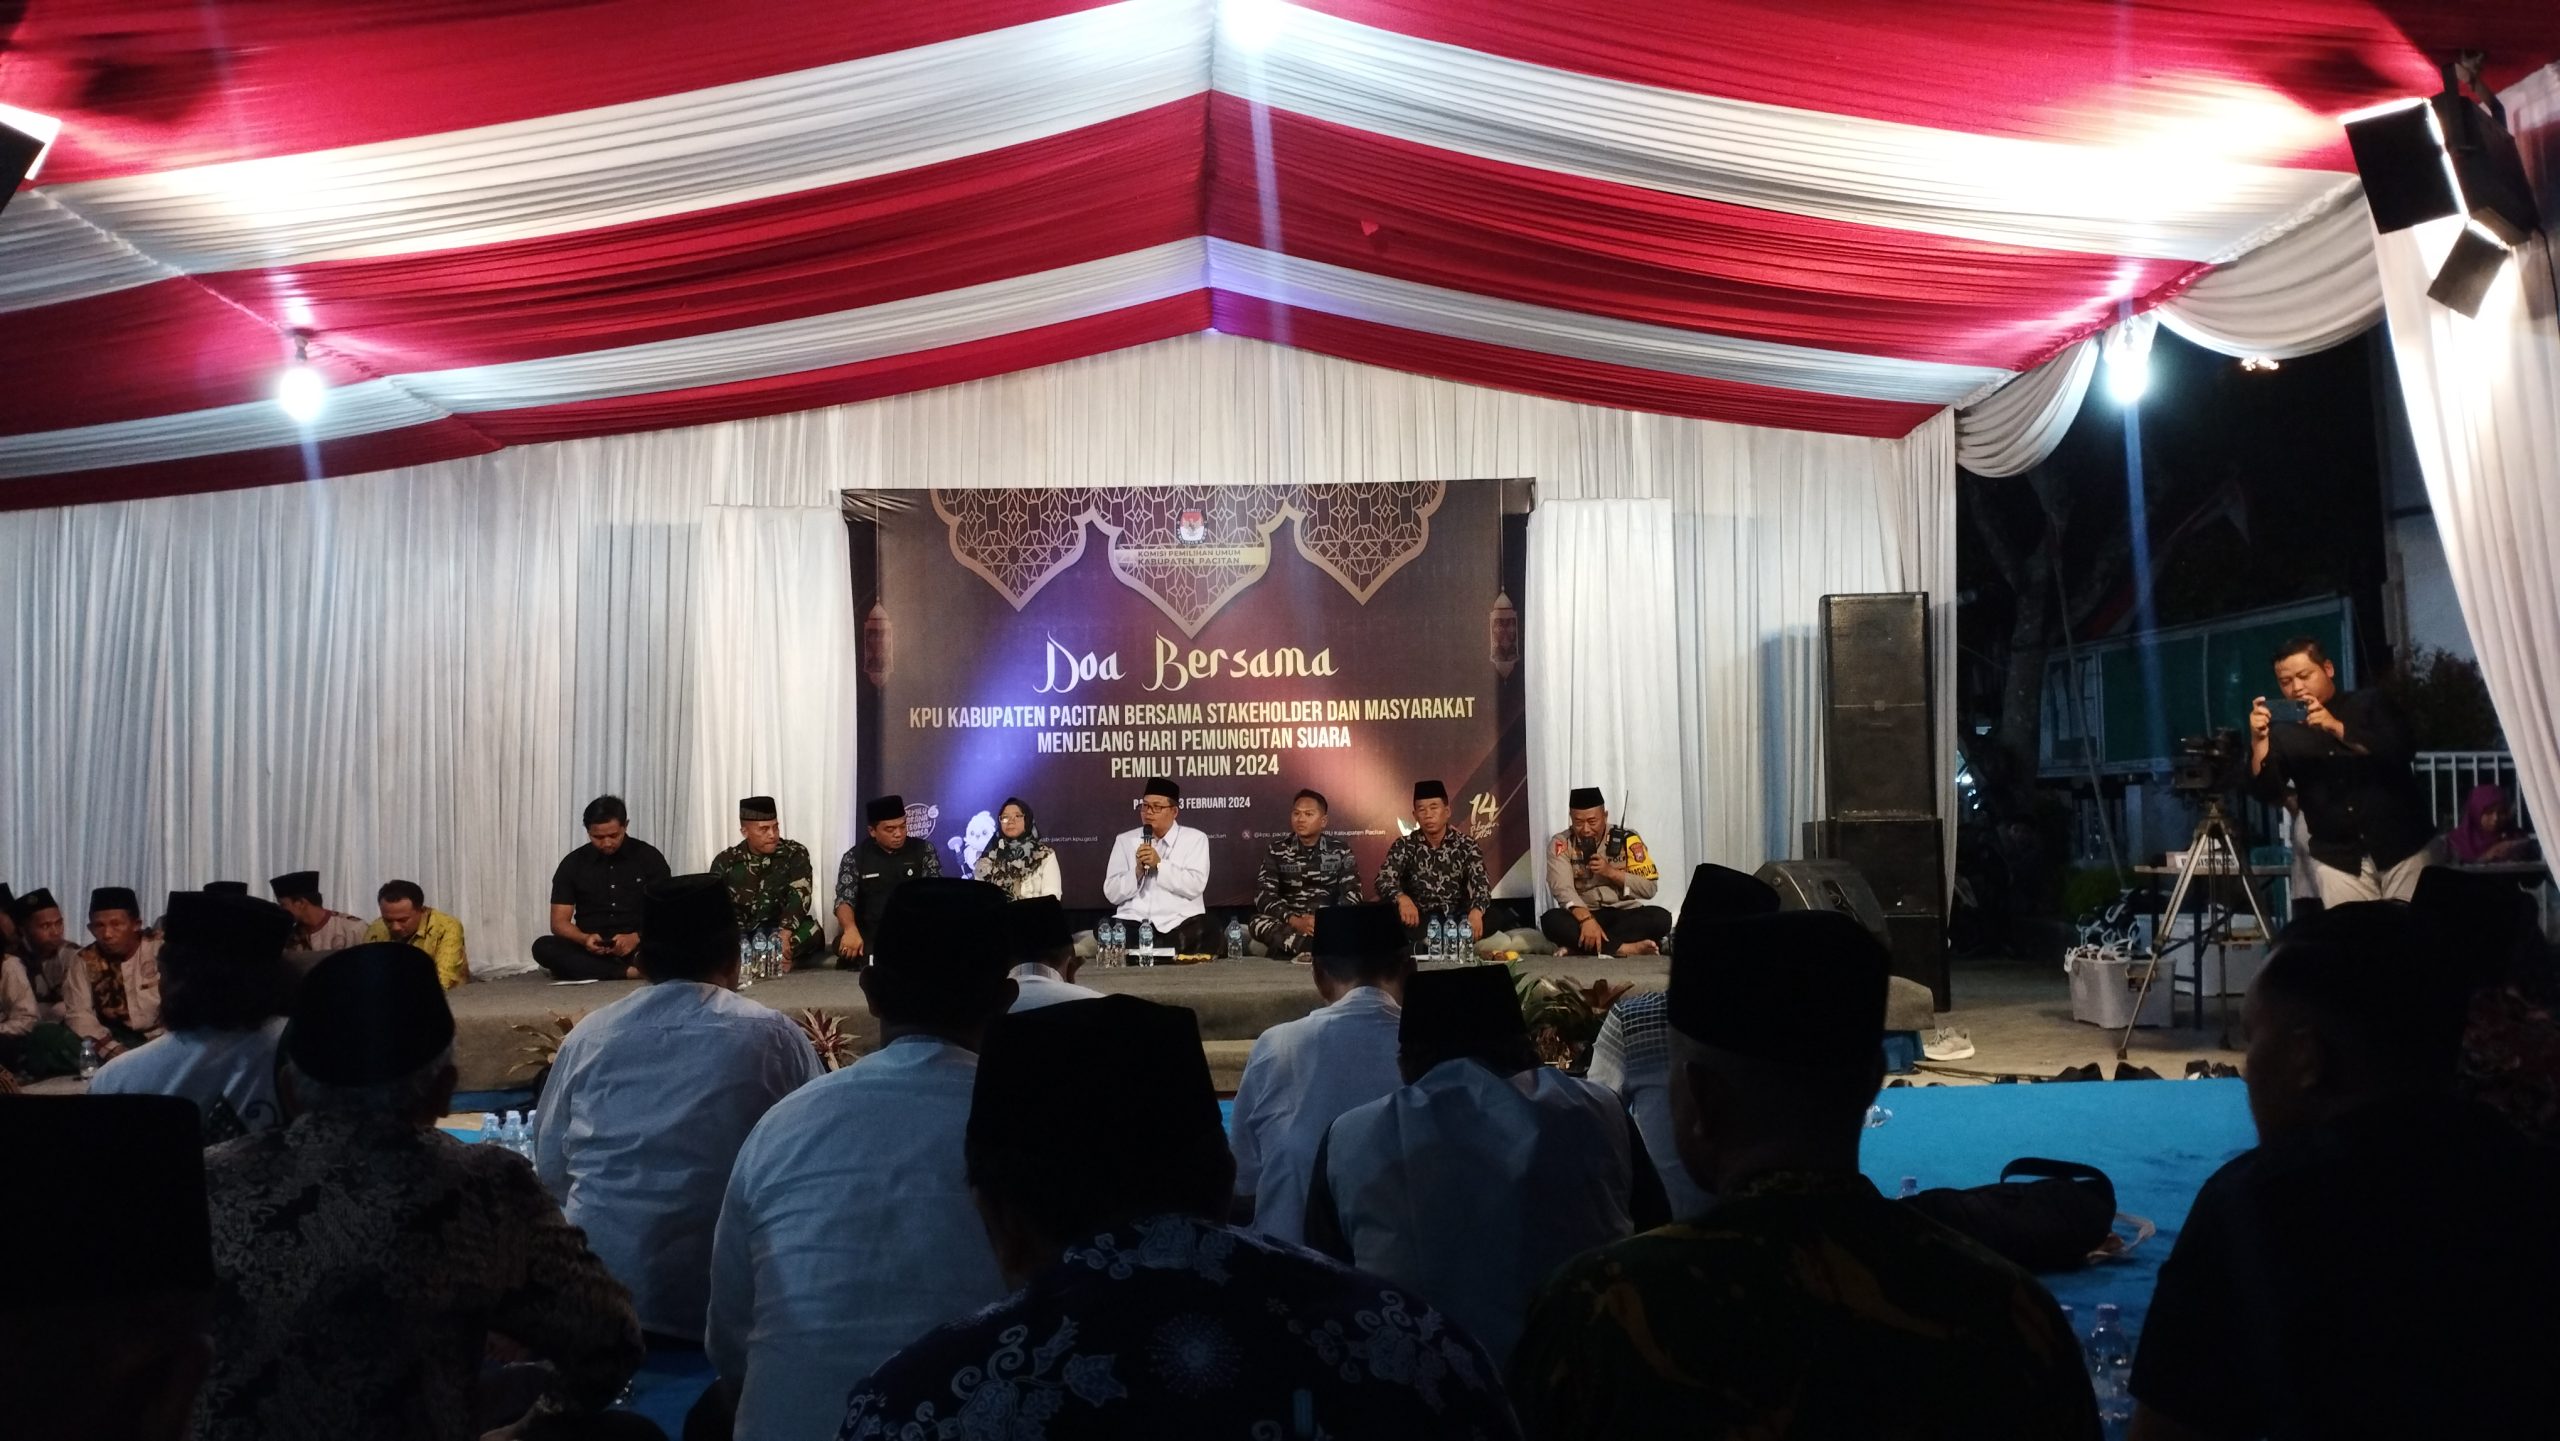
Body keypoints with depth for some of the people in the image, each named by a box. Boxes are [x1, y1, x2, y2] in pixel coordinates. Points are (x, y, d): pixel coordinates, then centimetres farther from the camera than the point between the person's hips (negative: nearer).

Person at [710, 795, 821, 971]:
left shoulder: (795, 853, -1)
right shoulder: (725, 862, 3)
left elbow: (800, 896, -14)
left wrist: (784, 935, -30)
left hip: (782, 931, -2)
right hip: (741, 935, 2)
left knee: (810, 929, -32)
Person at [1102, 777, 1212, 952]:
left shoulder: (1195, 839, 8)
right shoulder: (1125, 840, 14)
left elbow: (1195, 886, -7)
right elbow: (1112, 893, 5)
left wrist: (1160, 864, -13)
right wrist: (1137, 871, -10)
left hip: (1180, 924, -2)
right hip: (1133, 924, 2)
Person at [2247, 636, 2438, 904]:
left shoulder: (2371, 704, 2)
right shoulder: (2284, 732, 3)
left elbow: (2402, 750, -15)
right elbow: (2269, 794, -8)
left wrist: (2337, 728, -24)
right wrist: (2259, 741, -22)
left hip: (2404, 846, -1)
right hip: (2336, 859, 1)